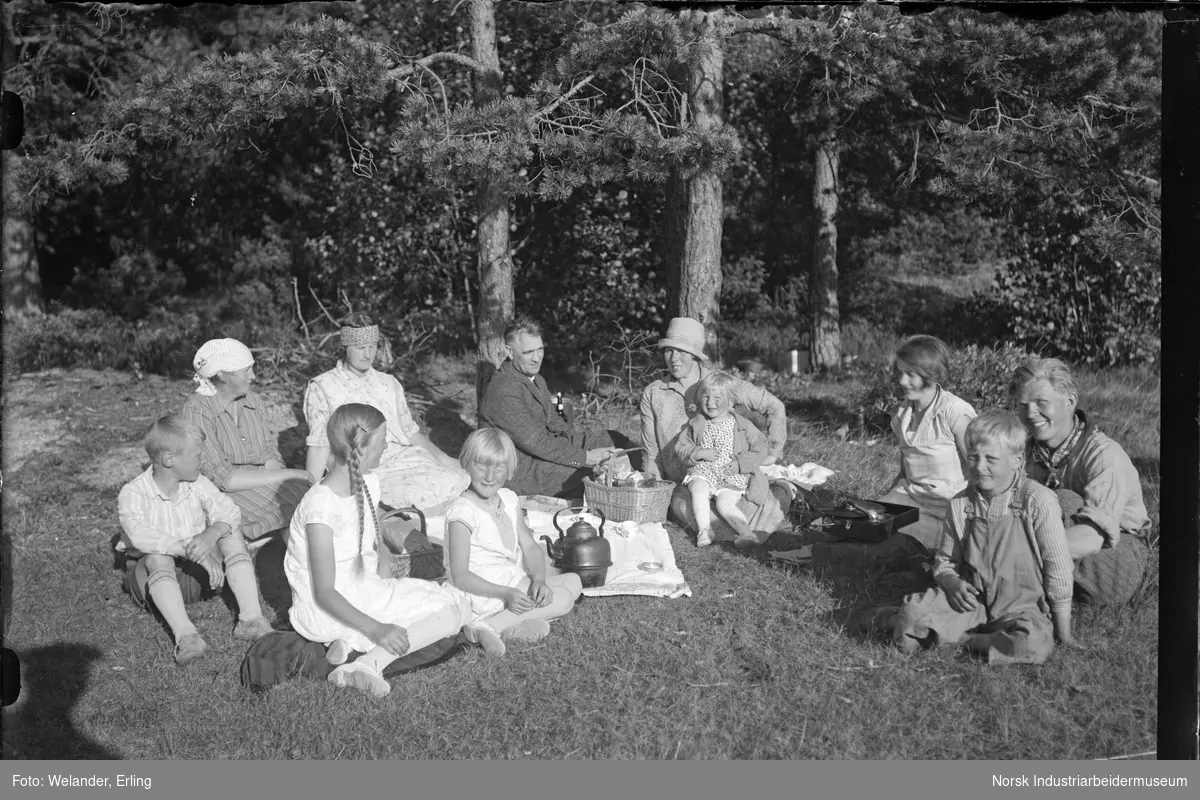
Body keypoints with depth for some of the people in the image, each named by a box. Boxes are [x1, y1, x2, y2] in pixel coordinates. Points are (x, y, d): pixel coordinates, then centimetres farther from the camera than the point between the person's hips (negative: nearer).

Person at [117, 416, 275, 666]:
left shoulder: (197, 484, 0)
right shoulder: (133, 493, -15)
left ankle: (251, 619, -28)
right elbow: (140, 535, -33)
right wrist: (192, 552, -41)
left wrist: (212, 534, -33)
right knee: (157, 557, -35)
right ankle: (185, 635, -50)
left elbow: (229, 511, -8)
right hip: (158, 575, -4)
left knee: (231, 536, -19)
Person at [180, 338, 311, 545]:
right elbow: (221, 479, -18)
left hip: (260, 486, 6)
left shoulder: (254, 402, 7)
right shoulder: (197, 411, -13)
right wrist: (288, 475, -19)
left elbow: (270, 457, 10)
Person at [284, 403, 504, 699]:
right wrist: (375, 627, -34)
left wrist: (383, 562, -8)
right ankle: (368, 663, -27)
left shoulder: (368, 484, 2)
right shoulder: (321, 506, -23)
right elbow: (324, 592, -25)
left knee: (455, 600, -6)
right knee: (452, 610, -16)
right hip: (324, 609, -8)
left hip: (363, 590, 8)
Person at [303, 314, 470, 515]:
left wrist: (441, 457, 7)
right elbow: (319, 445, -1)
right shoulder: (322, 388, 5)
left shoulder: (389, 384, 20)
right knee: (427, 493, -31)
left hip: (402, 455, 5)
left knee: (457, 481, -23)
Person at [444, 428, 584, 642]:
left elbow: (530, 547, 8)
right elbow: (460, 576, -20)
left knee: (573, 581, 2)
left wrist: (539, 580, -13)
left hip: (515, 584, 9)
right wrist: (505, 593, -29)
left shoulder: (509, 500, 7)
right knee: (563, 599, -16)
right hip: (486, 593, -9)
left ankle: (518, 623, -10)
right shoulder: (463, 512, -18)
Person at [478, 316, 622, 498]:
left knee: (611, 439, 2)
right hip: (520, 473, -10)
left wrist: (588, 445, -6)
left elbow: (555, 424, 11)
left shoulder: (537, 380, 9)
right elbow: (534, 442, -24)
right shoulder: (503, 392, -23)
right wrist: (584, 457, -21)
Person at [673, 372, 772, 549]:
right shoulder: (696, 425, 10)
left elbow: (760, 450, 5)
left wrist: (741, 463, -10)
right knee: (699, 489, -32)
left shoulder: (742, 426, 5)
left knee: (724, 503, -29)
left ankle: (746, 532, -30)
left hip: (732, 476, -2)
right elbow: (681, 449, 9)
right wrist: (698, 453, -10)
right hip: (703, 472, 2)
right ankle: (704, 530, -30)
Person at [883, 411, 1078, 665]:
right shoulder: (961, 504, 1)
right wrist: (953, 583, -11)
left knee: (1034, 643, -35)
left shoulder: (1038, 502, -12)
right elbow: (944, 562, 13)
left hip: (1022, 608, -1)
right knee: (913, 611, -24)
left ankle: (965, 640, -13)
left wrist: (1063, 630, -5)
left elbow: (1058, 567, -7)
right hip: (972, 603, 1)